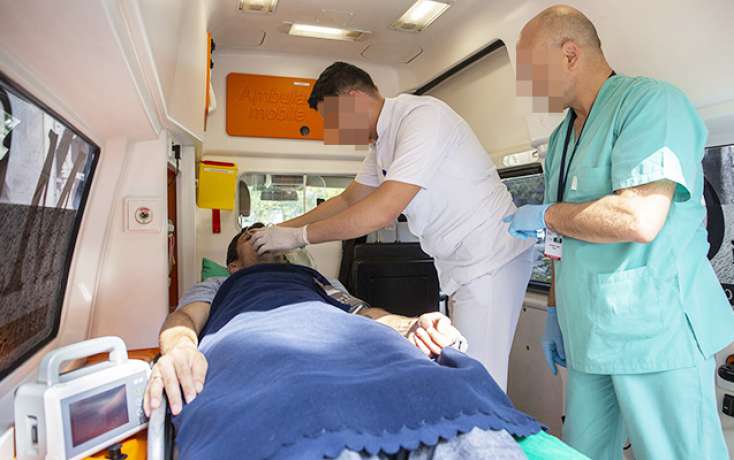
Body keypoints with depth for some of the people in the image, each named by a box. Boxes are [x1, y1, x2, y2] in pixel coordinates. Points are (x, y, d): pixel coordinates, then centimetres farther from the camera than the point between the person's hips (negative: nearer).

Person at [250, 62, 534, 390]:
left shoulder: (423, 117, -19)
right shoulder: (382, 143, 11)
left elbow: (382, 211, -26)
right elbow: (348, 200, 20)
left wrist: (299, 235, -16)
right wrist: (280, 229, 14)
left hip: (490, 258, -9)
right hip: (460, 265, 9)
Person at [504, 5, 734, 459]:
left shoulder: (650, 101, -11)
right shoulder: (561, 137, 14)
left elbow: (639, 219, -25)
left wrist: (544, 215, -11)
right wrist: (556, 311, 17)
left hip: (657, 333, -7)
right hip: (589, 335, 8)